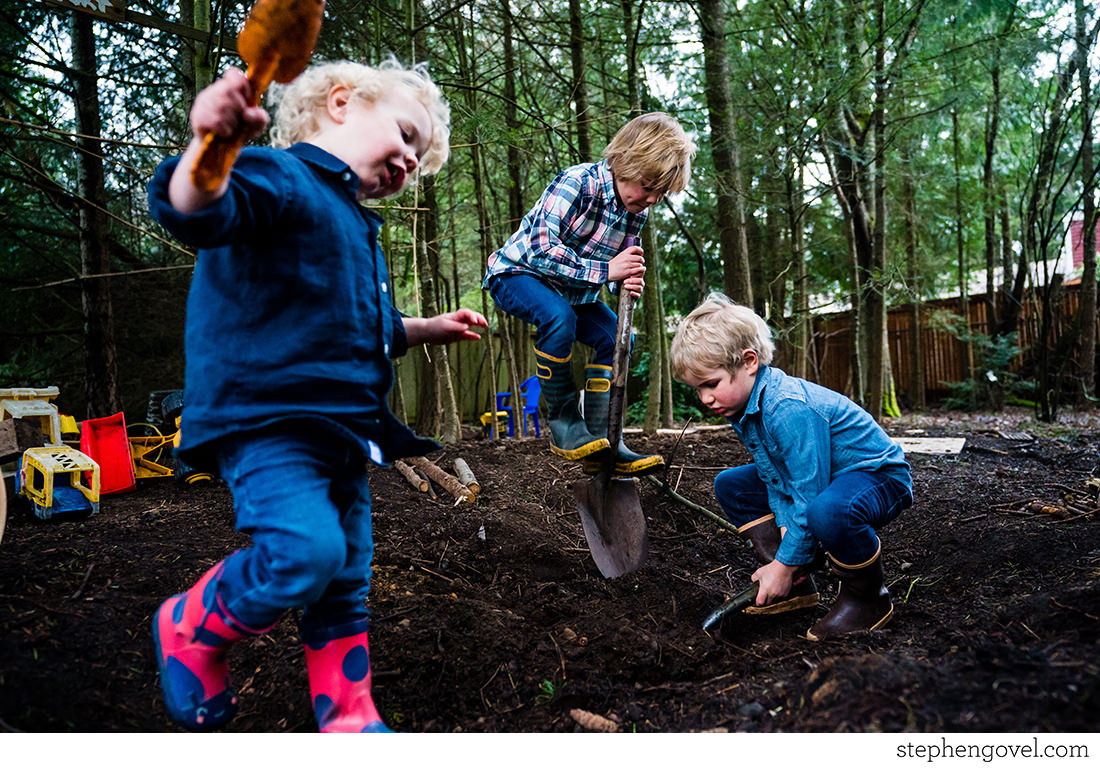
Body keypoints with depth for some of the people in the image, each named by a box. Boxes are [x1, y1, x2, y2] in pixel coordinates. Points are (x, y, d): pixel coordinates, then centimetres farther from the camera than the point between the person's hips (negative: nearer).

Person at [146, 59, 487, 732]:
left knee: (347, 579, 11)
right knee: (306, 550, -23)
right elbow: (198, 211, -31)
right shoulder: (278, 176, -7)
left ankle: (348, 717, 26)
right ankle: (191, 628, 8)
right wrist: (209, 147, -50)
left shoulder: (357, 226, 23)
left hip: (341, 429, 9)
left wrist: (429, 329, 31)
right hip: (265, 417, -9)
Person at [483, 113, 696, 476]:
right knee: (559, 317, -36)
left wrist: (626, 280, -19)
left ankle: (601, 438, -7)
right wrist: (606, 270, -35)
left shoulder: (636, 212, -4)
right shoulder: (577, 184, -27)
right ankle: (563, 422, -21)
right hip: (517, 273, -7)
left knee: (616, 337, -9)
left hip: (572, 289, 7)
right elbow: (541, 250, -32)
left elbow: (619, 266, 6)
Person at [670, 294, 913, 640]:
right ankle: (795, 586, 5)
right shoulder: (744, 407, -2)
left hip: (878, 475, -10)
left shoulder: (788, 407, -32)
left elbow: (809, 496, -31)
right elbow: (774, 479, 3)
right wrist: (785, 531, -12)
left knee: (827, 511, -43)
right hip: (818, 478, 10)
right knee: (730, 486, 6)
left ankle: (868, 597, -13)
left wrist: (786, 563, -24)